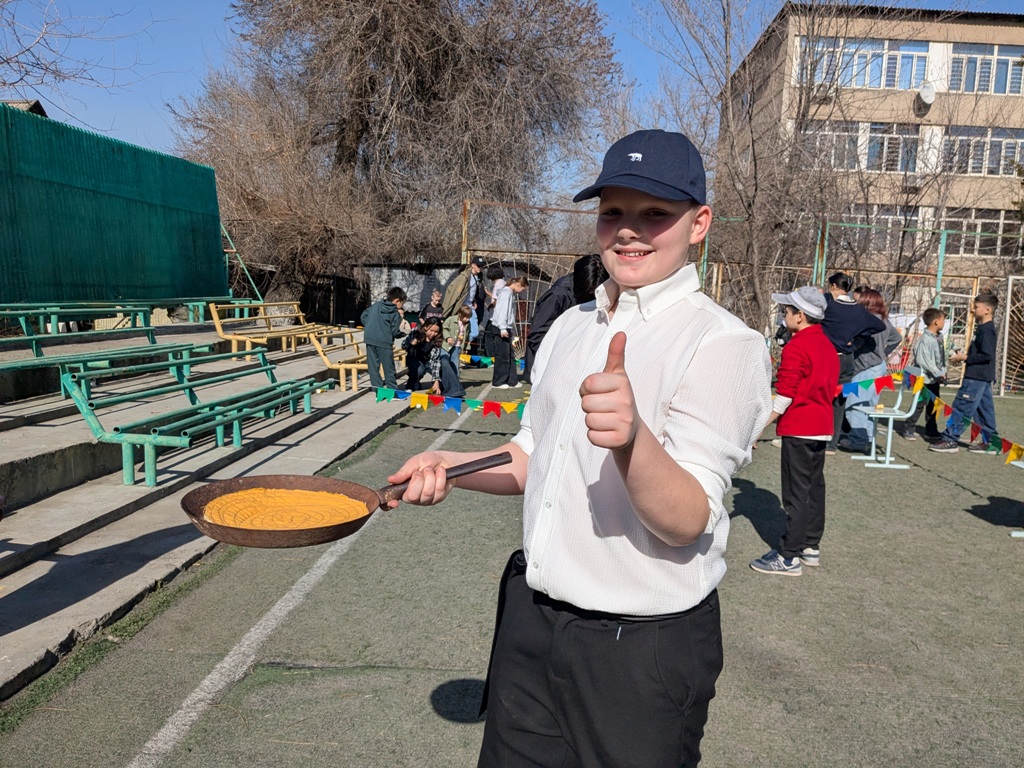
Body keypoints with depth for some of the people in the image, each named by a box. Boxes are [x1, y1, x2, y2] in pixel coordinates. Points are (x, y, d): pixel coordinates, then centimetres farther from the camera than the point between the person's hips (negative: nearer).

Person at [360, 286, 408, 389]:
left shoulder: (375, 305, 13)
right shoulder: (396, 314, -3)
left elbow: (363, 316, 15)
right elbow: (395, 332, -8)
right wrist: (403, 333, 11)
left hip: (369, 339, 5)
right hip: (384, 342, -5)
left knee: (373, 367, 10)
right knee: (389, 369, 7)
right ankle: (393, 390, 13)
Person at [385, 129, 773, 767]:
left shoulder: (724, 344, -16)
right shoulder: (571, 326, 6)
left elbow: (688, 522, -23)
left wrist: (631, 438, -42)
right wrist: (449, 466, -1)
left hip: (644, 646, -6)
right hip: (530, 617, 7)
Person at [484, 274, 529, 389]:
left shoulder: (511, 293, 18)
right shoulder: (506, 292, -11)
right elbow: (502, 310, -18)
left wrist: (512, 330, 18)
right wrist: (503, 328, -22)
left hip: (506, 329, 10)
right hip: (499, 329, -10)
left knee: (510, 356, 11)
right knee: (502, 356, -4)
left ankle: (512, 381, 17)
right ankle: (498, 382, 4)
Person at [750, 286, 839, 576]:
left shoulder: (796, 347, -17)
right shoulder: (827, 345, 12)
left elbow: (784, 397, -20)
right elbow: (830, 389, 17)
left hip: (798, 430, -9)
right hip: (821, 428, 9)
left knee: (796, 494, -5)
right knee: (814, 488, 14)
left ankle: (789, 557, 1)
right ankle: (810, 547, 24)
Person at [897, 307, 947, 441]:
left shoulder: (938, 337, 9)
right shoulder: (925, 339, -18)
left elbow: (941, 357, 14)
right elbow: (922, 360, -23)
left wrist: (943, 372, 4)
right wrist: (938, 373, -20)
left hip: (935, 379, 8)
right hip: (924, 378, -8)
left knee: (933, 405, 13)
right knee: (920, 404, -1)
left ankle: (931, 432, 22)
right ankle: (908, 429, 12)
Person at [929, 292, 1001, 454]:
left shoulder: (987, 330, -15)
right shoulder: (984, 328, 14)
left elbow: (987, 355, -22)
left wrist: (965, 358, -16)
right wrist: (963, 357, 8)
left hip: (976, 377, -10)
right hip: (983, 377, 10)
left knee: (961, 407, -7)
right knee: (984, 409, 13)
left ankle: (949, 440, -4)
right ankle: (990, 443, 19)